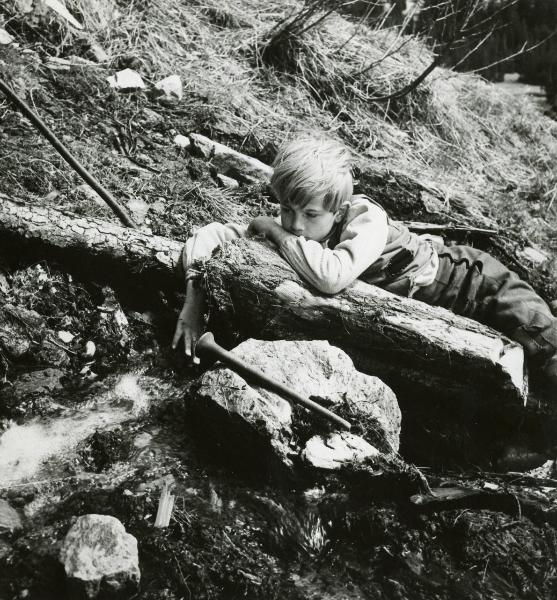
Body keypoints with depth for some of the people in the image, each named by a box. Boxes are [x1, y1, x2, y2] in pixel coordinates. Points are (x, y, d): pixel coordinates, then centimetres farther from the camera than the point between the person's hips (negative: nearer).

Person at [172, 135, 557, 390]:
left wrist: (274, 231, -43)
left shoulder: (366, 219, -38)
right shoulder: (289, 230, -21)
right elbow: (209, 236, -21)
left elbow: (332, 276, -57)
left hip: (464, 277, -5)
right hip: (414, 307, 5)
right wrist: (194, 297, -36)